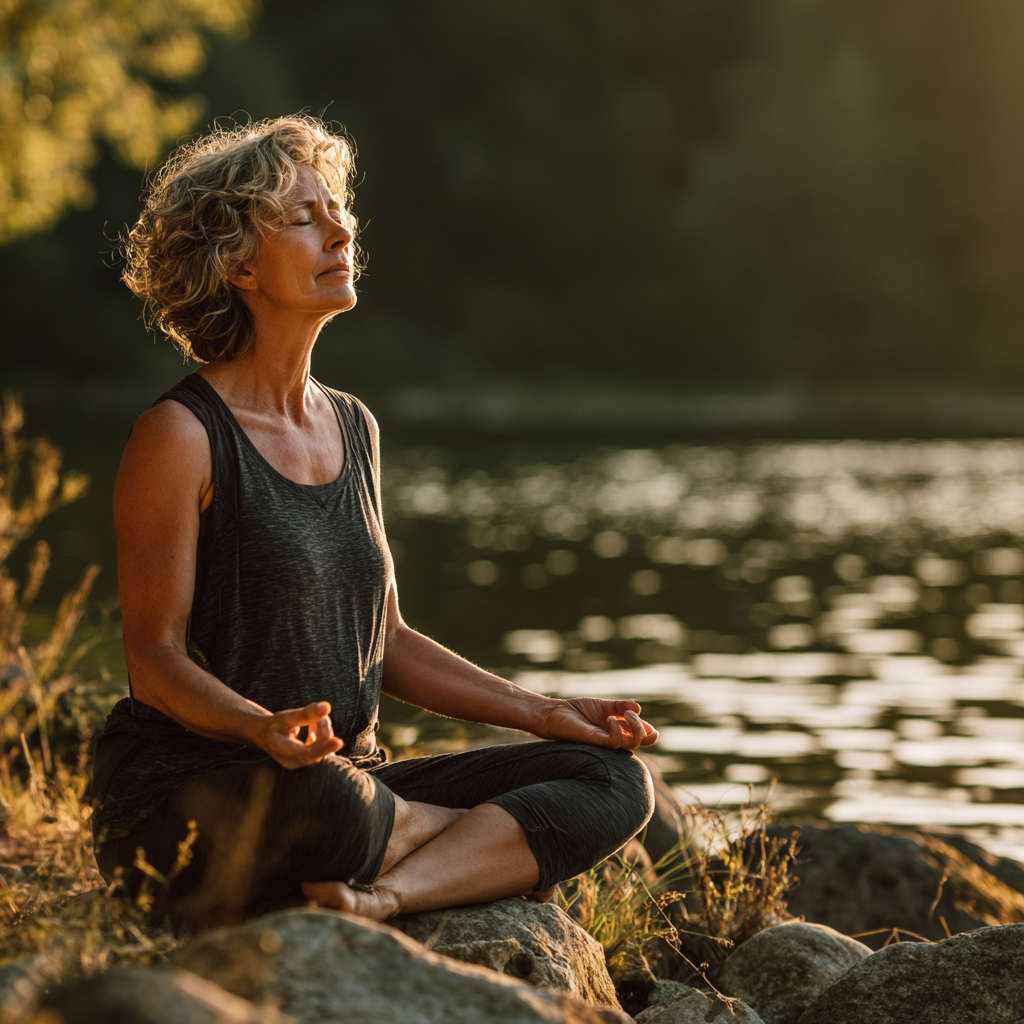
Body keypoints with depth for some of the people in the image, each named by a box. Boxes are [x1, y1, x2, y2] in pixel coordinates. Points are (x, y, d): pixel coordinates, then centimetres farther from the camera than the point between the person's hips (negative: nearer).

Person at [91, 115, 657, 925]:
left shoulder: (353, 427, 13)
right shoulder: (181, 435, -10)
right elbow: (155, 659, -12)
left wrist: (543, 713, 9)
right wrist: (264, 730, -33)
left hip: (343, 779, 7)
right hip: (185, 795, -7)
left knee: (615, 779, -8)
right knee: (318, 798, -42)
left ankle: (386, 896, -29)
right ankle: (498, 852, -10)